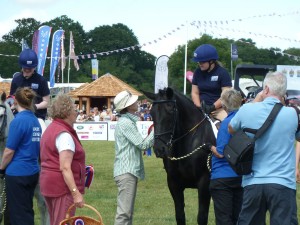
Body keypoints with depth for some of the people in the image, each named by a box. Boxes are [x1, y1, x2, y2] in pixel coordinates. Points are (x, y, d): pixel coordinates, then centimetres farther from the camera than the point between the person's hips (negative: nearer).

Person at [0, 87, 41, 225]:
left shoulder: (18, 121, -16)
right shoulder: (35, 121, 5)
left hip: (17, 174, -7)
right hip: (33, 172, 7)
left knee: (19, 214, 1)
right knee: (27, 211, 16)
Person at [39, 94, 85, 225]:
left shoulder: (51, 129, 15)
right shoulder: (64, 134, -17)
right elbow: (65, 168, -24)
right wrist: (76, 193, -27)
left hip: (49, 184, 10)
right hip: (63, 186, -10)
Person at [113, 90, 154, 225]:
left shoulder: (127, 121, 18)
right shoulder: (125, 123, -14)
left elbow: (138, 145, 22)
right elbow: (143, 144, -15)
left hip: (129, 170, 11)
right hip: (126, 172, -11)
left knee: (127, 212, 13)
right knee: (124, 212, -13)